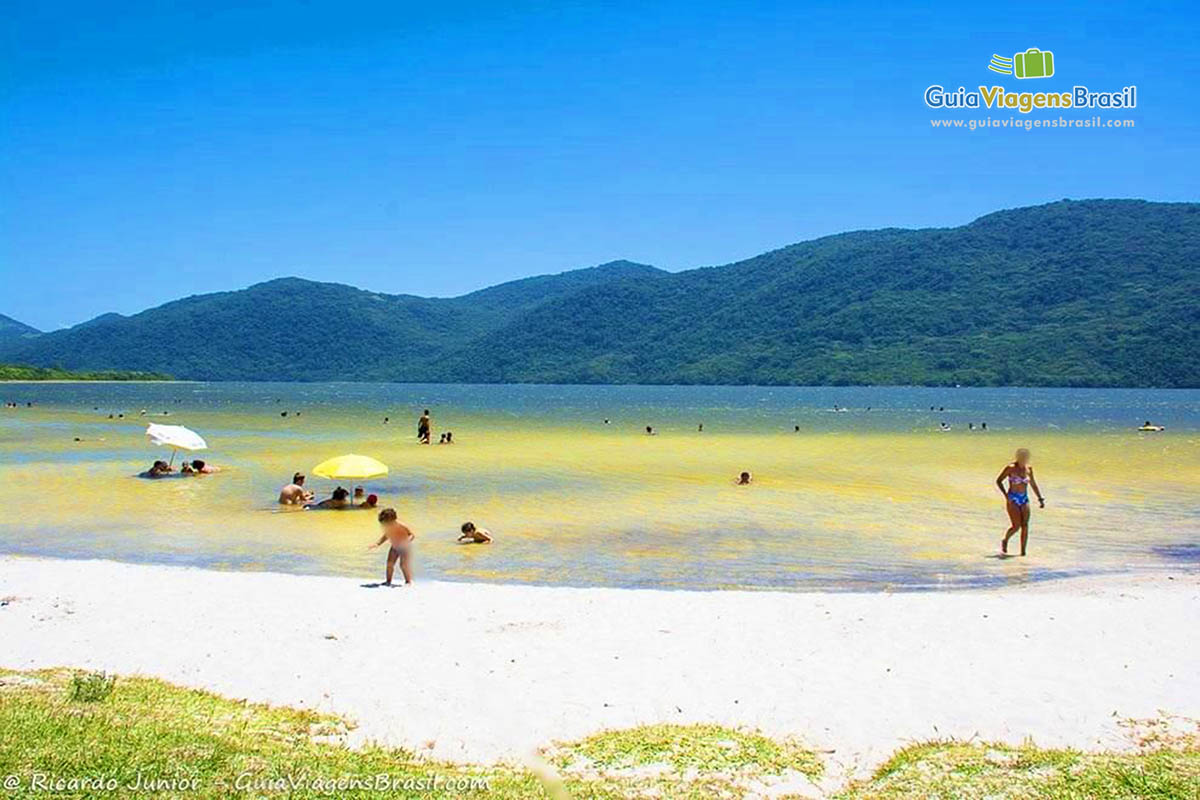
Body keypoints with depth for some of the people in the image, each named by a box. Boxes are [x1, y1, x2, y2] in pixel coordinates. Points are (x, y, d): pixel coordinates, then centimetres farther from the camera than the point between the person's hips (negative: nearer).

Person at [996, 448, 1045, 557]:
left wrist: (1040, 499, 14)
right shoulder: (1011, 468, -8)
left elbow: (1033, 484, 20)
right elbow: (998, 481, -4)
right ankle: (1005, 541, 17)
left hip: (1024, 499, 5)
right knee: (1016, 526, -11)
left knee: (1025, 526, -4)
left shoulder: (1028, 469, 7)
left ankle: (1023, 551, 2)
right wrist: (1006, 495, -14)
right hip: (1012, 499, -5)